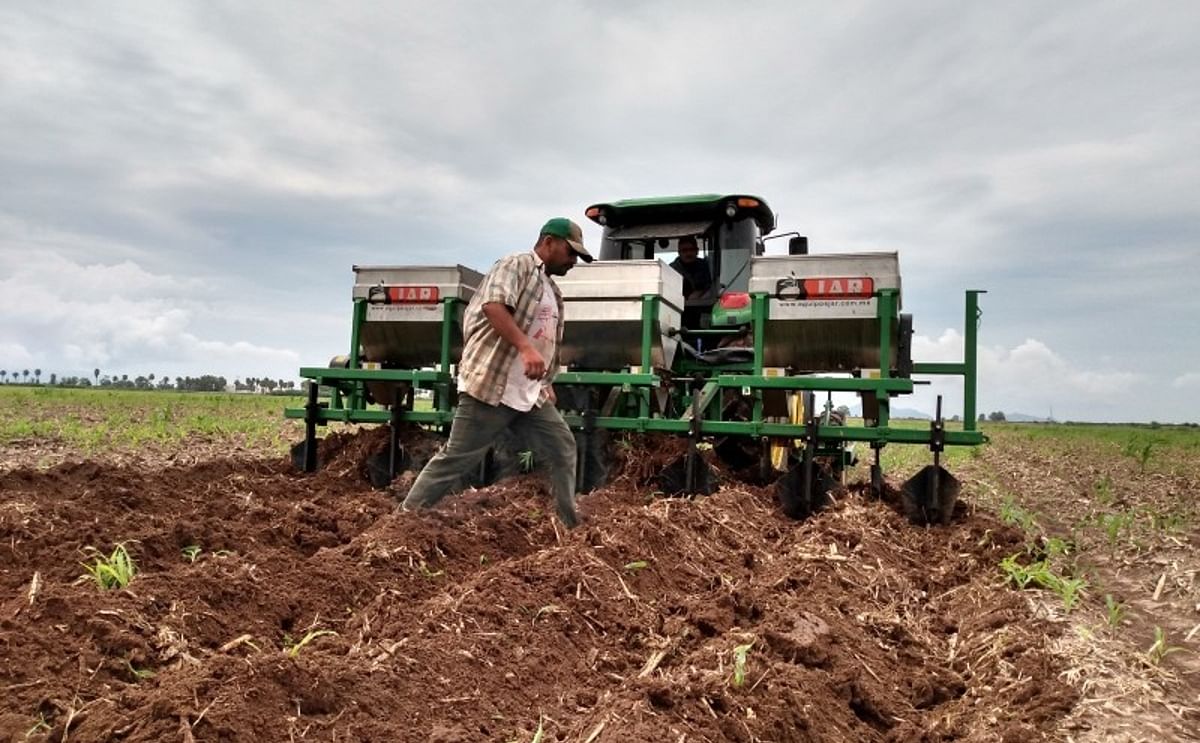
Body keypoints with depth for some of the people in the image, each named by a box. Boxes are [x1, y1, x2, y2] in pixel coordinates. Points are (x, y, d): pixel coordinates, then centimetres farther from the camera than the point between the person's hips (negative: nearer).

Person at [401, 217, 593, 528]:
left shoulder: (554, 292, 21)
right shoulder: (516, 265, -5)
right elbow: (493, 305, -24)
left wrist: (546, 382, 21)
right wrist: (525, 348, -34)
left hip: (531, 394, 9)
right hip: (490, 385, -9)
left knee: (563, 448, 6)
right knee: (458, 457, -4)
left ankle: (572, 525, 15)